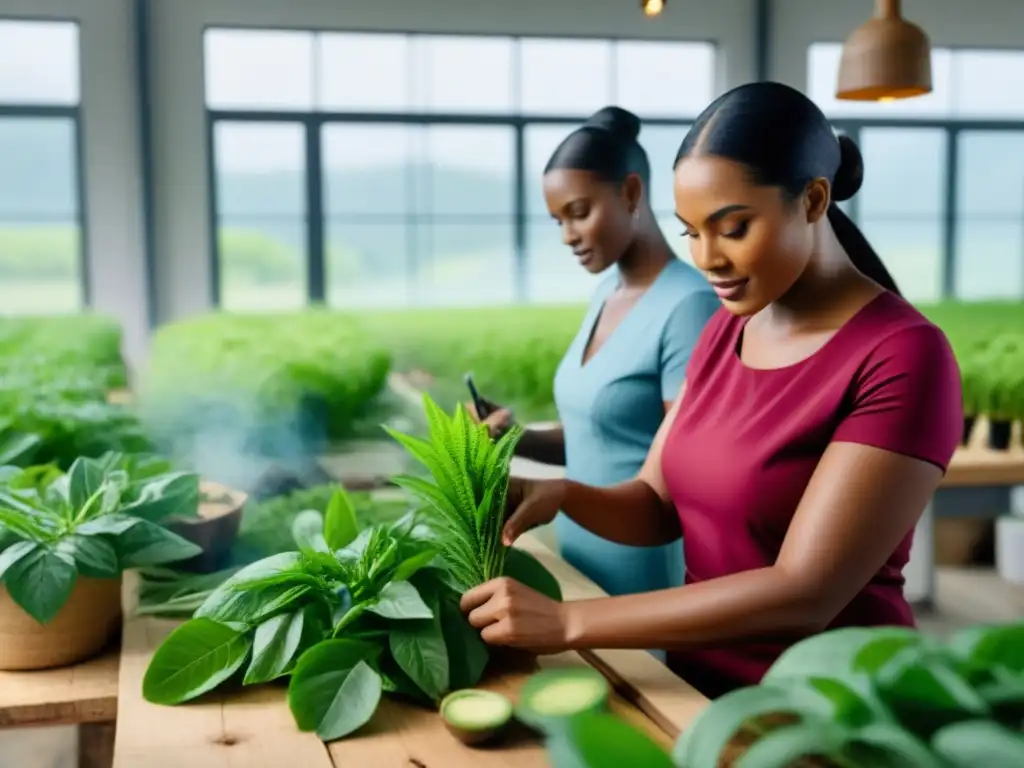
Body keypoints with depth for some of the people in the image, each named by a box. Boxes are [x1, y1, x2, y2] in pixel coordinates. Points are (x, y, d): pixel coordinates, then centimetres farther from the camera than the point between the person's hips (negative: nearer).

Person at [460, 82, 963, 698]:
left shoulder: (902, 358, -19)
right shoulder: (726, 331, 4)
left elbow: (805, 595, -24)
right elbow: (657, 505, 6)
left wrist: (568, 622, -25)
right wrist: (560, 495, -15)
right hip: (697, 682, 6)